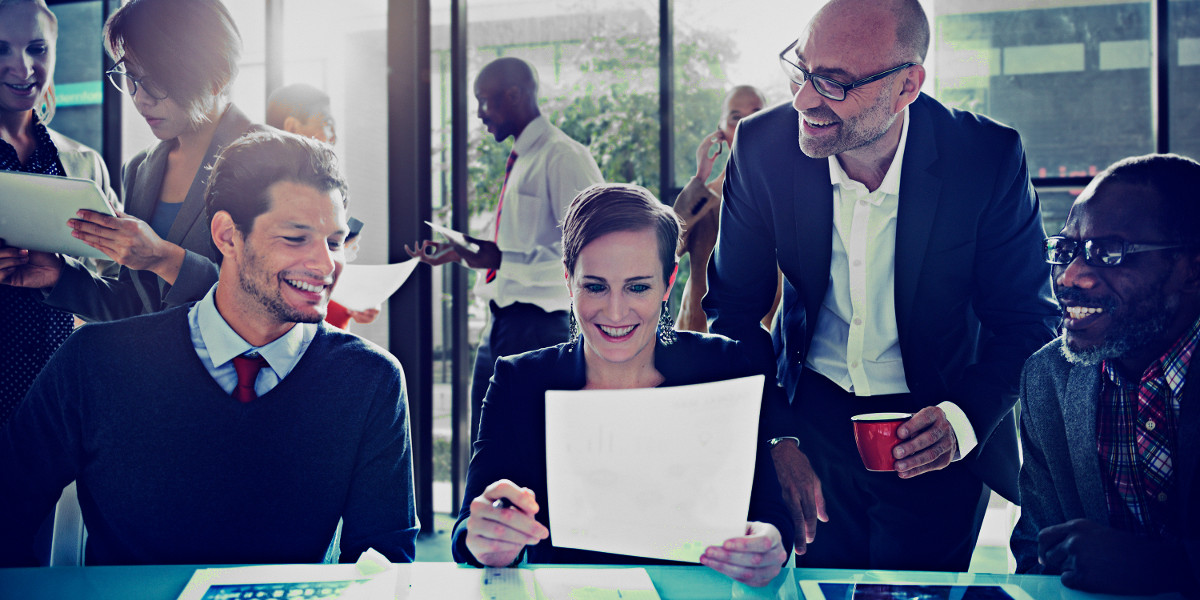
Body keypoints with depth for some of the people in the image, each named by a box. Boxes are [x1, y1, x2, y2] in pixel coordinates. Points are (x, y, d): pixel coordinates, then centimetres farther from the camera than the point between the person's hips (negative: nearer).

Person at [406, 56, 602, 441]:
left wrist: (504, 259, -22)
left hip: (538, 323, -9)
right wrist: (460, 251, 13)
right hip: (501, 323, 9)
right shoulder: (520, 160, 18)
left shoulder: (564, 157, -11)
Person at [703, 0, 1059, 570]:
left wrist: (964, 417, -27)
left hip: (934, 435, -1)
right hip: (809, 413, 2)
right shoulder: (762, 144, -15)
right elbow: (734, 308, -6)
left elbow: (1026, 319, -10)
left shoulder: (989, 157, -20)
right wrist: (775, 439, -16)